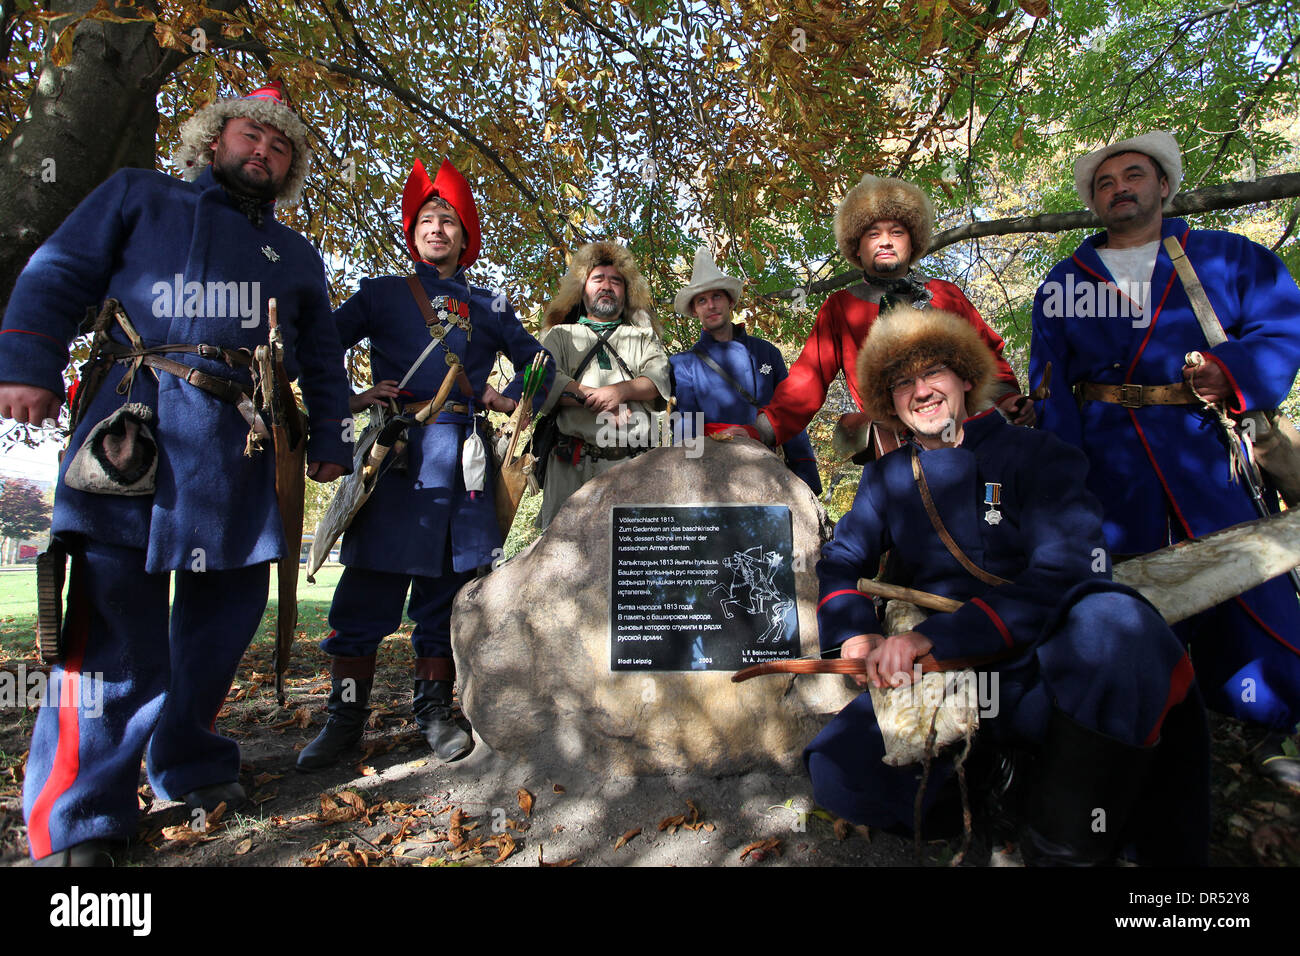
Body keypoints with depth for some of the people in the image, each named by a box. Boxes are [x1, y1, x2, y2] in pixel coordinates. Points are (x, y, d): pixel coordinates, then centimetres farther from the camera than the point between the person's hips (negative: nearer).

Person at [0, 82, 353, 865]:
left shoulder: (297, 257, 26)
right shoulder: (140, 197, 19)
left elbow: (324, 364, 24)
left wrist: (330, 443, 15)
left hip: (243, 445, 3)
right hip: (137, 425, -3)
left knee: (224, 611, 6)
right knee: (114, 609, -7)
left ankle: (193, 767, 24)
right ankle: (79, 819, 5)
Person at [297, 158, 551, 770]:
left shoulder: (490, 306, 18)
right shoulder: (380, 294, 15)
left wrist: (510, 402, 5)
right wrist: (349, 400, -3)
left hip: (464, 455, 2)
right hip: (397, 453, -1)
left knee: (446, 587, 4)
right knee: (369, 587, -3)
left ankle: (433, 711, 15)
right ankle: (346, 715, 10)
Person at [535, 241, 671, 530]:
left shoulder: (643, 337, 25)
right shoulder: (560, 335, 21)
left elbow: (660, 379, 7)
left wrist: (621, 391, -12)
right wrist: (597, 399, -7)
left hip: (634, 464, 1)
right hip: (572, 466, 0)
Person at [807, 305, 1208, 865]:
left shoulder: (1034, 453, 2)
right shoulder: (886, 477, 15)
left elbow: (1064, 571, -13)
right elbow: (840, 564, 9)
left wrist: (935, 636, -24)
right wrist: (856, 636, -14)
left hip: (1050, 666, -2)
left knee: (1114, 620, -37)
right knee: (837, 768, -24)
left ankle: (1061, 847, -20)